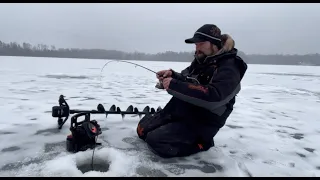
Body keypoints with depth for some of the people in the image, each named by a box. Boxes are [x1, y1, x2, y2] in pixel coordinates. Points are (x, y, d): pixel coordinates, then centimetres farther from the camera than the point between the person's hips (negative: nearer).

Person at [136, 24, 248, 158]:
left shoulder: (228, 69, -17)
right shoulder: (201, 60, 8)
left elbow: (213, 97, -33)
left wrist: (174, 85, -32)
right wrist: (172, 75, -2)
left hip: (199, 123, -8)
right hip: (177, 111, 8)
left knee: (156, 140, -22)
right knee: (143, 128, 7)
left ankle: (200, 142, -4)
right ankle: (181, 136, 16)